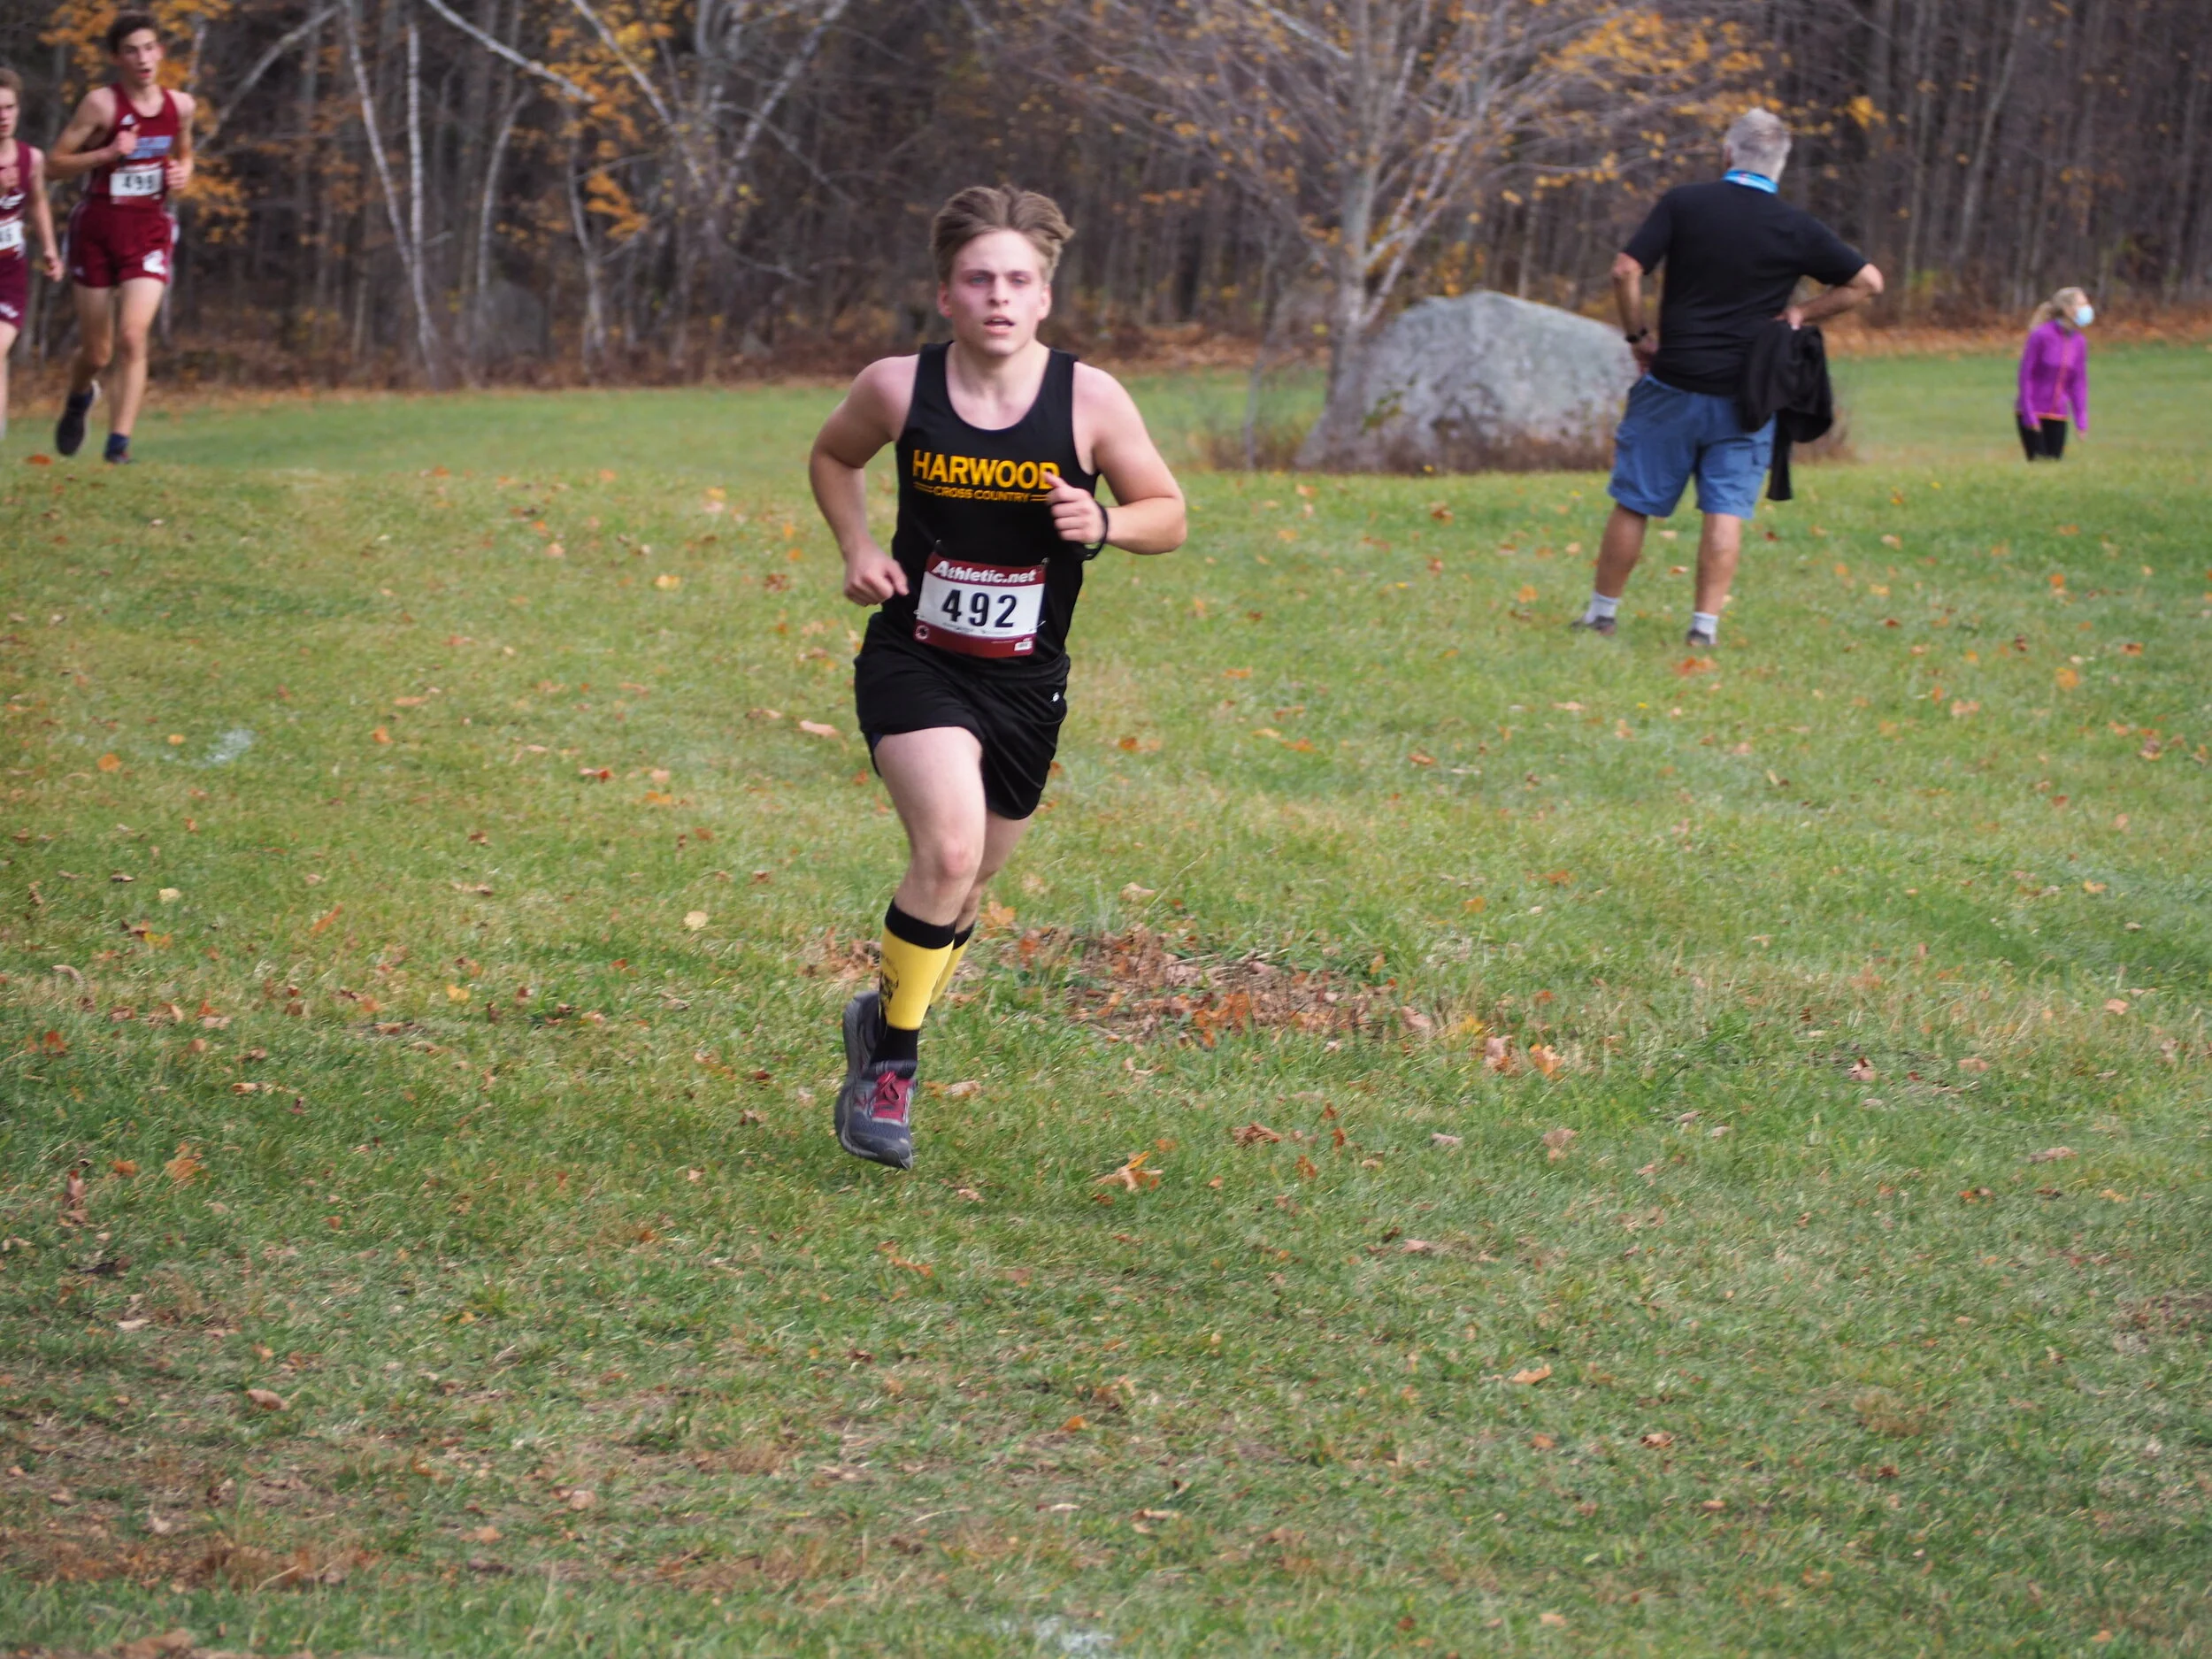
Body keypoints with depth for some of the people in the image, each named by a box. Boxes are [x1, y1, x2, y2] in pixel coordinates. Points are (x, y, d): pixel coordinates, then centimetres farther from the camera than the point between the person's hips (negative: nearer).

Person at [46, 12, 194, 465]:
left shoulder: (179, 105, 3)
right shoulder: (101, 103, -10)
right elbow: (55, 164, -9)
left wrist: (182, 174, 0)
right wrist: (108, 153, -22)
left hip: (149, 232, 2)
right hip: (97, 231, -2)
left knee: (133, 336, -18)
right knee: (96, 353, 8)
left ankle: (119, 442, -14)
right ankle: (79, 399, 43)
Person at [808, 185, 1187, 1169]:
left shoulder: (1090, 401, -9)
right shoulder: (898, 389, -8)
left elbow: (1168, 515, 1)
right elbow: (832, 458, 14)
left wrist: (1103, 524, -19)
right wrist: (857, 548, -2)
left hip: (1026, 683, 2)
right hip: (914, 662, -2)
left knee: (966, 883, 14)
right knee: (949, 850, -24)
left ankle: (882, 1020, 43)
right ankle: (889, 1062, -7)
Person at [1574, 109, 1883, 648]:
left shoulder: (1684, 203, -3)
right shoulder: (1797, 228, -2)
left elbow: (1625, 271, -8)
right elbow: (1867, 281, 2)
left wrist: (1638, 336, 4)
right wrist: (1803, 314, 7)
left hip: (1672, 385, 0)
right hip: (1746, 395, 0)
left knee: (1634, 502, 9)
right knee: (1726, 510, 2)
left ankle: (1602, 610, 18)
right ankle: (1705, 623, -2)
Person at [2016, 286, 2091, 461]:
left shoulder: (2079, 342, 3)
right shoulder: (2041, 336, -14)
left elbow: (2079, 382, 7)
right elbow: (2025, 375, -11)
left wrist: (2082, 421, 1)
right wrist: (2029, 416, -13)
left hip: (2057, 417, 5)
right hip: (2032, 414, -5)